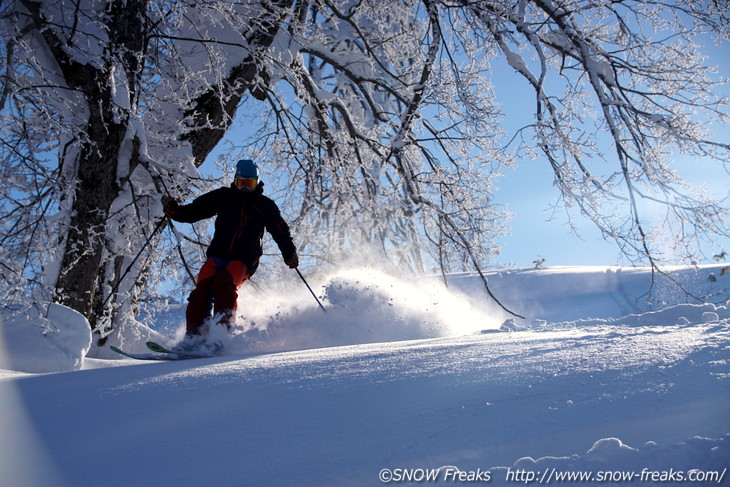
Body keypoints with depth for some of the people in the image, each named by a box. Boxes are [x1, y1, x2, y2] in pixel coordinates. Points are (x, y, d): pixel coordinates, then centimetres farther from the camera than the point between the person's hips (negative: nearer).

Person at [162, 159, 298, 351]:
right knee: (202, 288, -22)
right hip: (218, 255, 2)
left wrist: (290, 254, 0)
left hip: (243, 260, -2)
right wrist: (173, 209, -5)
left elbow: (281, 233, 16)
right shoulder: (223, 197, 12)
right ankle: (193, 335, -23)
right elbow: (192, 212, 14)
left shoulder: (265, 206, 10)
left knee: (224, 284, -31)